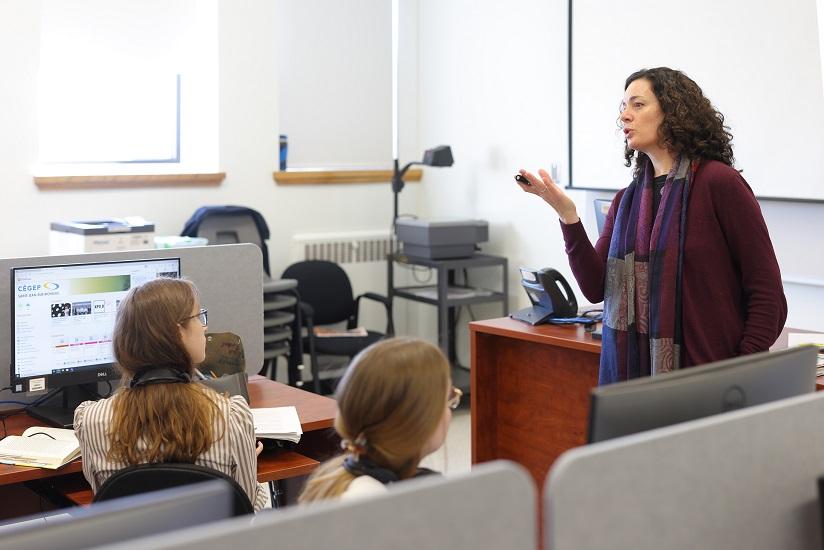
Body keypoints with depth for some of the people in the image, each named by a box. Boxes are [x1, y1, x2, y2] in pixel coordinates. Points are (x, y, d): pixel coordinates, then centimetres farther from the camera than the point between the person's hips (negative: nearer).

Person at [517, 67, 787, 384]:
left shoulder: (718, 182, -8)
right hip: (629, 371, 5)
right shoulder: (627, 199, 10)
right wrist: (567, 215, -9)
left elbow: (767, 293, -10)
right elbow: (595, 287, 1)